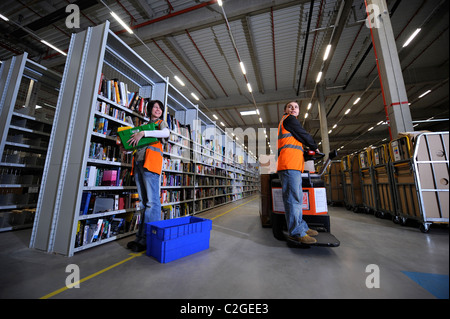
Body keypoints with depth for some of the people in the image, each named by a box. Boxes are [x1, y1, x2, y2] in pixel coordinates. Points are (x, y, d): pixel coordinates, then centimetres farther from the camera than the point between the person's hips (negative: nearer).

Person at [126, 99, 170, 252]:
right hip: (138, 161, 7)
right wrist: (127, 143, 7)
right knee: (144, 201, 7)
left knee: (152, 201, -9)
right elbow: (137, 142, 26)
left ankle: (146, 239, -4)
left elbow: (166, 133, -12)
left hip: (151, 160, -6)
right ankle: (141, 238, 13)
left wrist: (143, 133, -16)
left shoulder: (161, 122, 12)